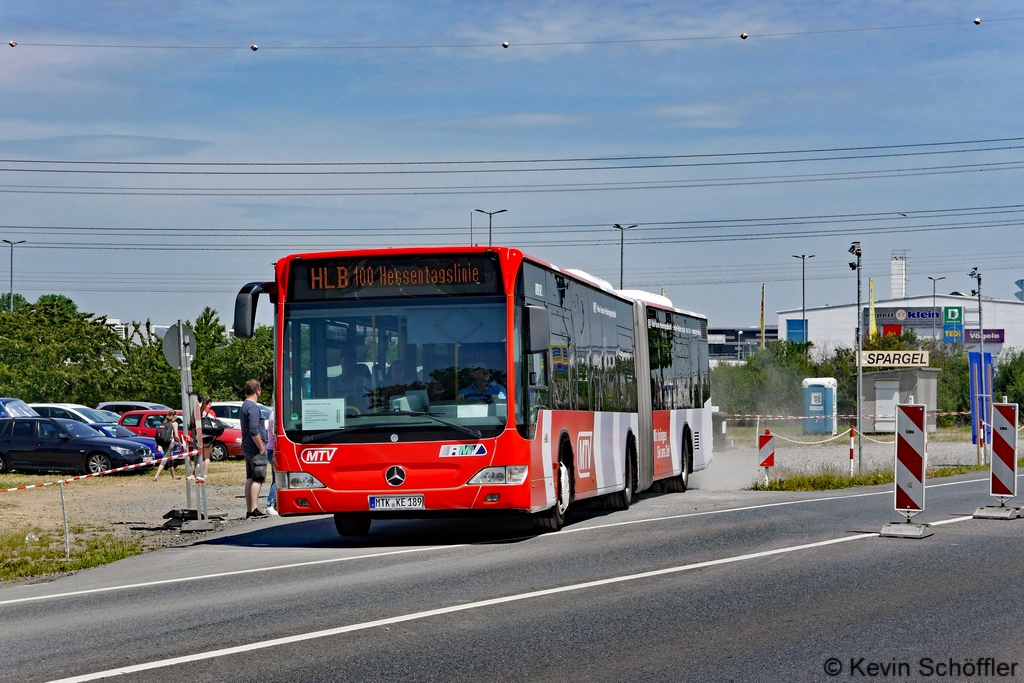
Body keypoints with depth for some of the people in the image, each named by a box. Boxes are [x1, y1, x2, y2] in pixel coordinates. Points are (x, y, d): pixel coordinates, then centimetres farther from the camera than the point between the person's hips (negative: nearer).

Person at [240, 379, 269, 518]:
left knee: (250, 479, 11)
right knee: (257, 479, -9)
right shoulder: (253, 407, -16)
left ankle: (249, 510, 12)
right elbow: (254, 431, -23)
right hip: (255, 449, -10)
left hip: (247, 448, 10)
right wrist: (262, 448, -16)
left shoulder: (244, 406, 16)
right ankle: (254, 510, -12)